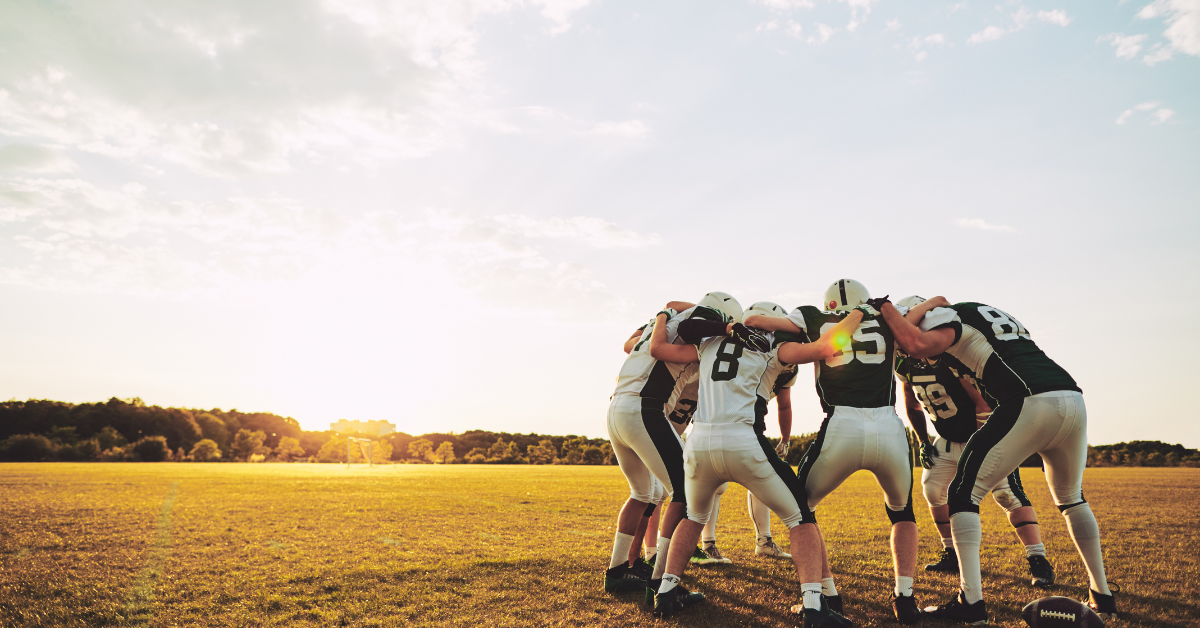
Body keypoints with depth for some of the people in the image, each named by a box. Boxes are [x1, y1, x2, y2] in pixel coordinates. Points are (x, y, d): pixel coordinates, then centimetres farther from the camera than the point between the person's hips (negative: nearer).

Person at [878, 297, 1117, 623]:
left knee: (964, 494, 3)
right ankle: (1102, 596, 37)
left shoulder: (948, 316, 6)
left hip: (1033, 403, -8)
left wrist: (886, 307, -1)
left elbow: (917, 345, -15)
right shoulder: (999, 316, 32)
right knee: (1071, 497, 30)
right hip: (1074, 398, 8)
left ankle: (971, 601, -2)